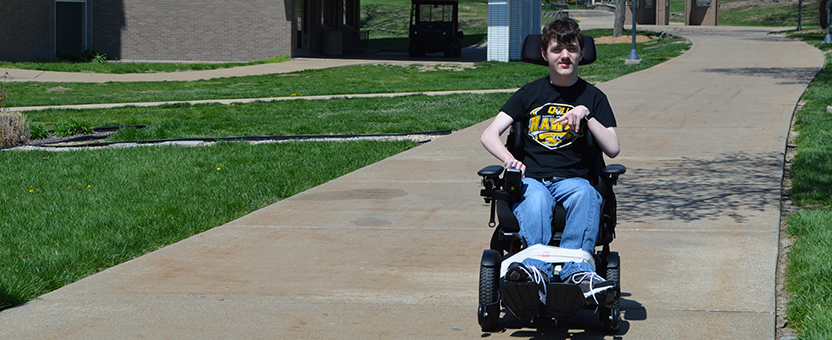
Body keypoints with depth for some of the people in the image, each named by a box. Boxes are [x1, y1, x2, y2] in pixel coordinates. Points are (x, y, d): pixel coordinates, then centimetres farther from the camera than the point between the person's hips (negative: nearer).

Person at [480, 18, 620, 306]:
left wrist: (586, 116, -7)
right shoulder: (529, 94, 16)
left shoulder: (593, 97, 16)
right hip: (532, 178, 0)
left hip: (573, 179, 0)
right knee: (535, 198, -38)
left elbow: (613, 149, 6)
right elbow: (489, 135, 7)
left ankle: (574, 266, -53)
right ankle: (537, 268, -60)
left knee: (585, 195, -37)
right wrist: (509, 159, -14)